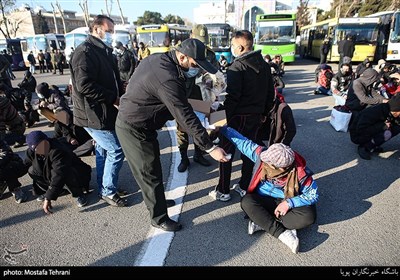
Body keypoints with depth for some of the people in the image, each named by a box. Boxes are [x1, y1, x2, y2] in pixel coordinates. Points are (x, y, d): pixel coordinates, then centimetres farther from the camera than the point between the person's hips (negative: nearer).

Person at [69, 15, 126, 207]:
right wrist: (113, 98, -20)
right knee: (116, 150, -7)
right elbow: (84, 85, -26)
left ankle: (103, 188, 33)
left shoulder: (104, 52, 15)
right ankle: (108, 192, 9)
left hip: (104, 112, 10)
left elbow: (113, 80, 19)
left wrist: (120, 97, 1)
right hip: (94, 114, -10)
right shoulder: (85, 52, -16)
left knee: (103, 150, 17)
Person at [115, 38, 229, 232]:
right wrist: (210, 148, -23)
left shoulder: (157, 58, 1)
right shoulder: (168, 78, -30)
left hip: (130, 120, 10)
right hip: (135, 129, -9)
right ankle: (159, 218, 21)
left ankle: (155, 199, 42)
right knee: (150, 173, 3)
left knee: (152, 167, 22)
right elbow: (186, 117, -29)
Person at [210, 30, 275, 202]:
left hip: (238, 116, -7)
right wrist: (264, 112, 19)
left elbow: (232, 96, -22)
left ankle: (223, 191, 13)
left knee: (226, 152, 5)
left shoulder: (237, 67, -14)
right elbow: (271, 92, 12)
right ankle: (244, 187, 26)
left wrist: (224, 116, -15)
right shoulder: (264, 65, 9)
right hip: (257, 116, 7)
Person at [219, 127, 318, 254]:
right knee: (246, 202, -30)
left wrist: (289, 203, -27)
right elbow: (242, 141, -14)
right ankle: (282, 233, -28)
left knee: (309, 216, -30)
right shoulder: (262, 155, -23)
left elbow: (313, 195, -14)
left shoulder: (300, 173, -26)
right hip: (264, 201, 1)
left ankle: (262, 223, -26)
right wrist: (222, 128, -9)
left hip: (287, 204, -1)